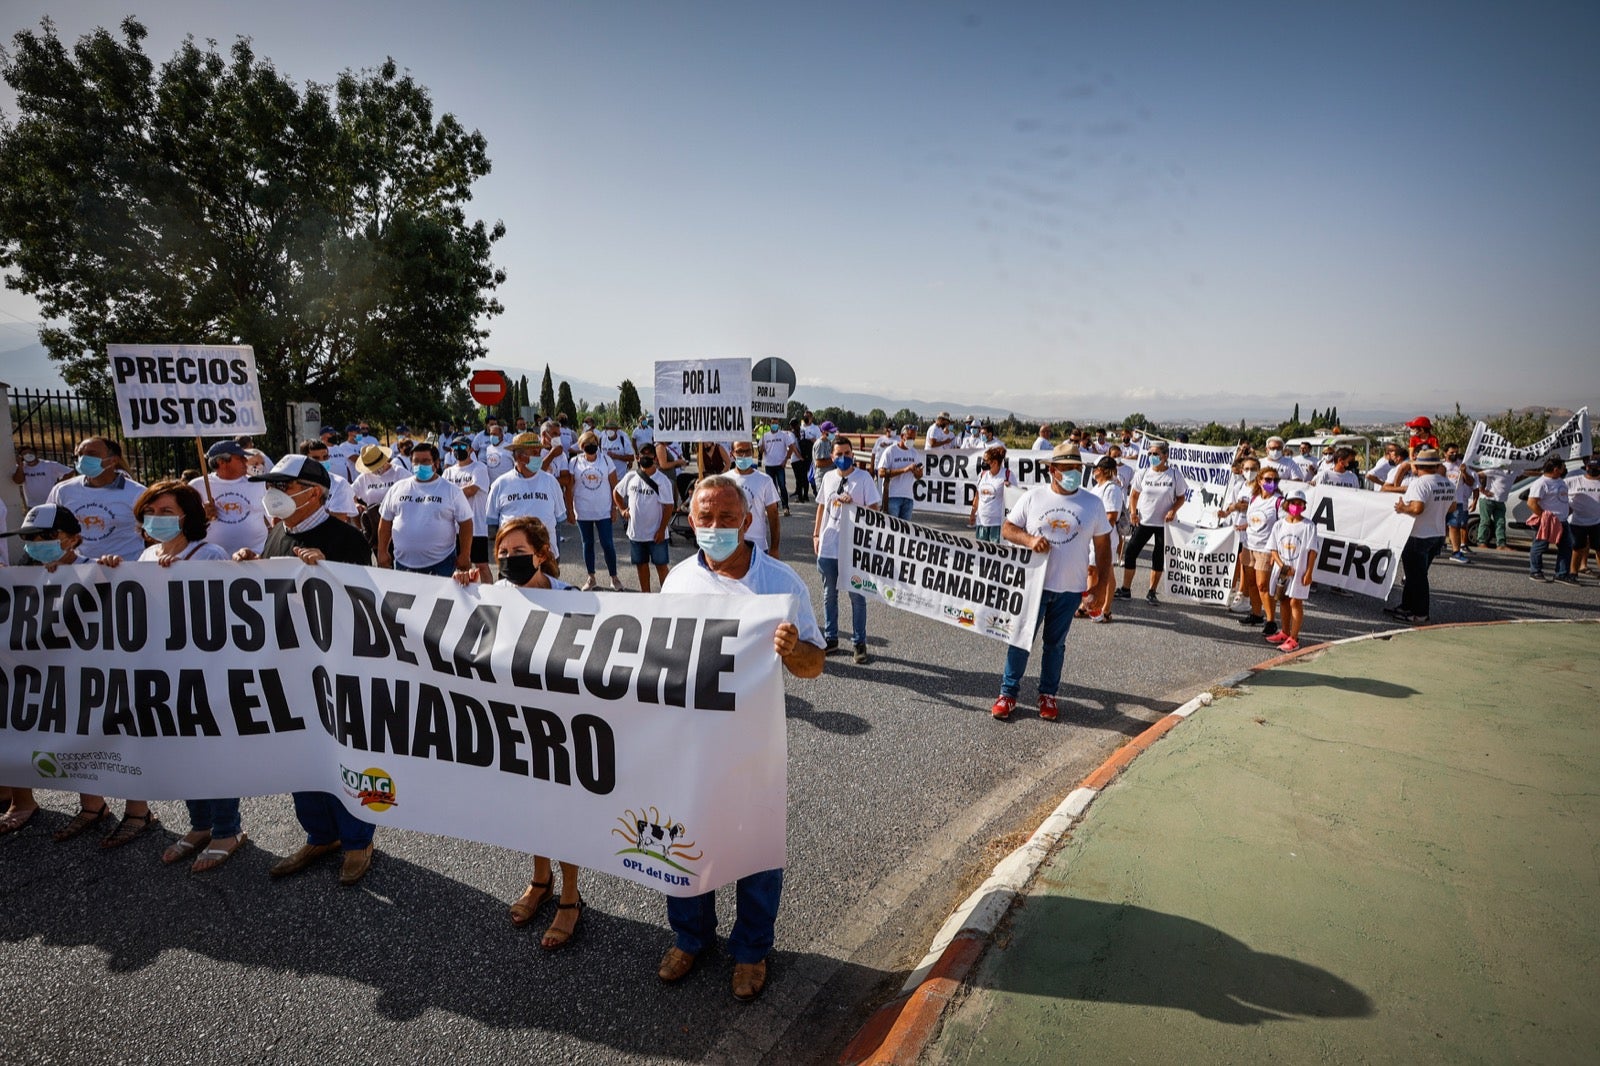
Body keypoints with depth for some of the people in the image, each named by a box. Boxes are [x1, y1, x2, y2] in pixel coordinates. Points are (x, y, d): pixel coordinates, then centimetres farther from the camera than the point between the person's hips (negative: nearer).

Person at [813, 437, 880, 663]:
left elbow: (874, 509, -7)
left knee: (857, 596, 5)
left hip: (854, 547, -4)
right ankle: (830, 638, 28)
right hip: (828, 546, 5)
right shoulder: (828, 477, 7)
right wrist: (816, 534, 12)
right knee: (829, 594, 14)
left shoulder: (864, 477, -6)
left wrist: (852, 505, -20)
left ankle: (859, 642, 16)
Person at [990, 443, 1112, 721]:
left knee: (1055, 643, 13)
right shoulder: (1033, 497, -2)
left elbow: (1103, 546, 5)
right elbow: (1007, 529, 2)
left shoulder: (1093, 503, 0)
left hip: (1070, 589, 1)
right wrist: (1029, 539, -18)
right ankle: (1008, 693, 15)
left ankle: (1048, 695, 27)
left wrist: (1102, 586, 2)